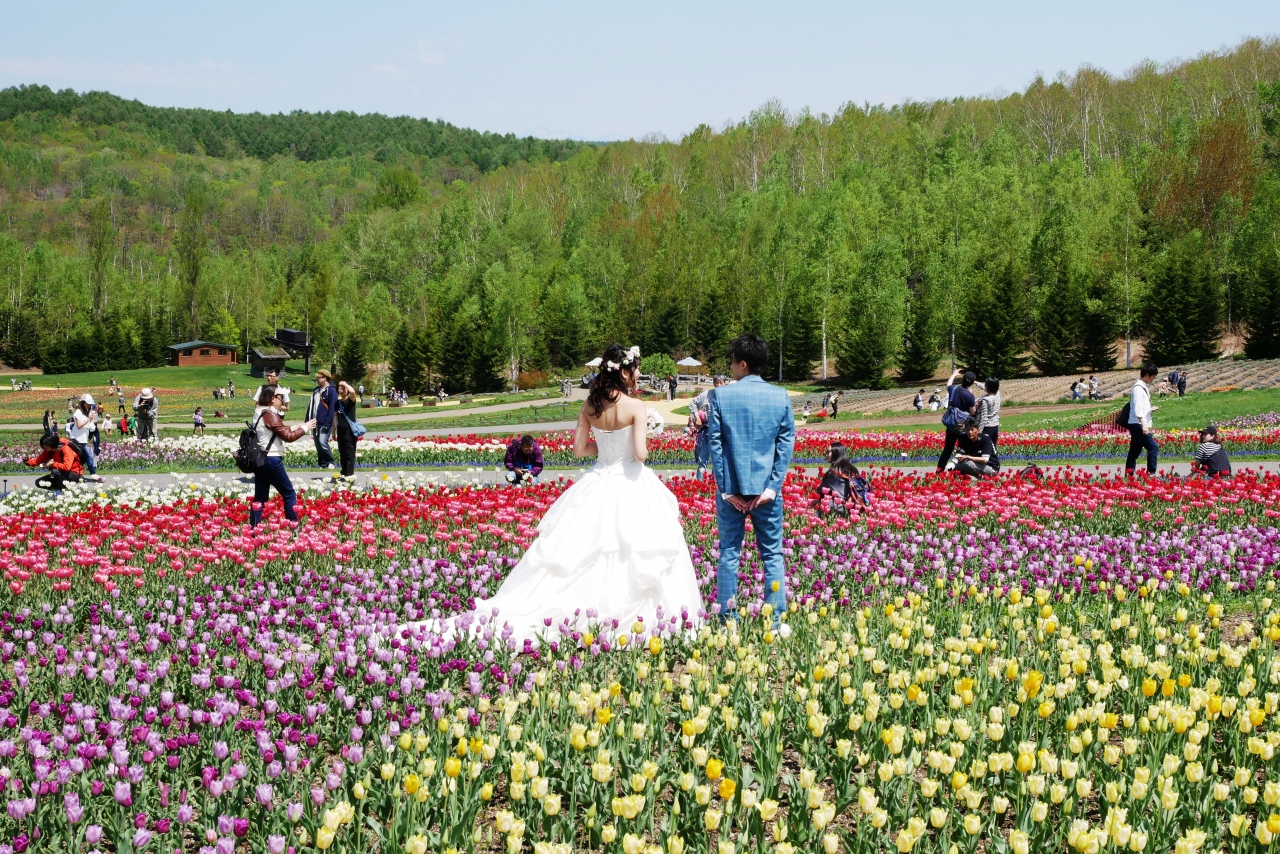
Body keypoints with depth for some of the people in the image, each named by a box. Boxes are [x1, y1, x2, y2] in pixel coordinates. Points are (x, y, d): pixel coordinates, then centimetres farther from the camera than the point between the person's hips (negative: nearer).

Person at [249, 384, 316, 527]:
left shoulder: (259, 413, 11)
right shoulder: (270, 415, -17)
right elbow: (287, 436, -17)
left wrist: (295, 428, 13)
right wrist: (304, 428, -5)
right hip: (271, 460, -9)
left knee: (260, 497, 10)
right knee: (289, 494, 3)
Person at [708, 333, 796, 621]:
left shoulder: (721, 396, -5)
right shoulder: (780, 396, 0)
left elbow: (715, 443, -6)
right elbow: (787, 443, -2)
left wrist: (725, 488, -3)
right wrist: (773, 486, -3)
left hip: (731, 488, -1)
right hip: (766, 487, 1)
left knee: (729, 554, 8)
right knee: (772, 554, 8)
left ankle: (728, 620, 8)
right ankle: (775, 620, 5)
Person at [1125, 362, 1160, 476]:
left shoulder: (1144, 387, 16)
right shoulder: (1138, 388, -14)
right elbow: (1137, 409, -20)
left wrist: (1151, 409, 13)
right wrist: (1144, 425, -24)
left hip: (1138, 425, 10)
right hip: (1138, 424, -10)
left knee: (1135, 450, 9)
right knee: (1153, 447, -12)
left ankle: (1128, 475, 10)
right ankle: (1151, 473, -11)